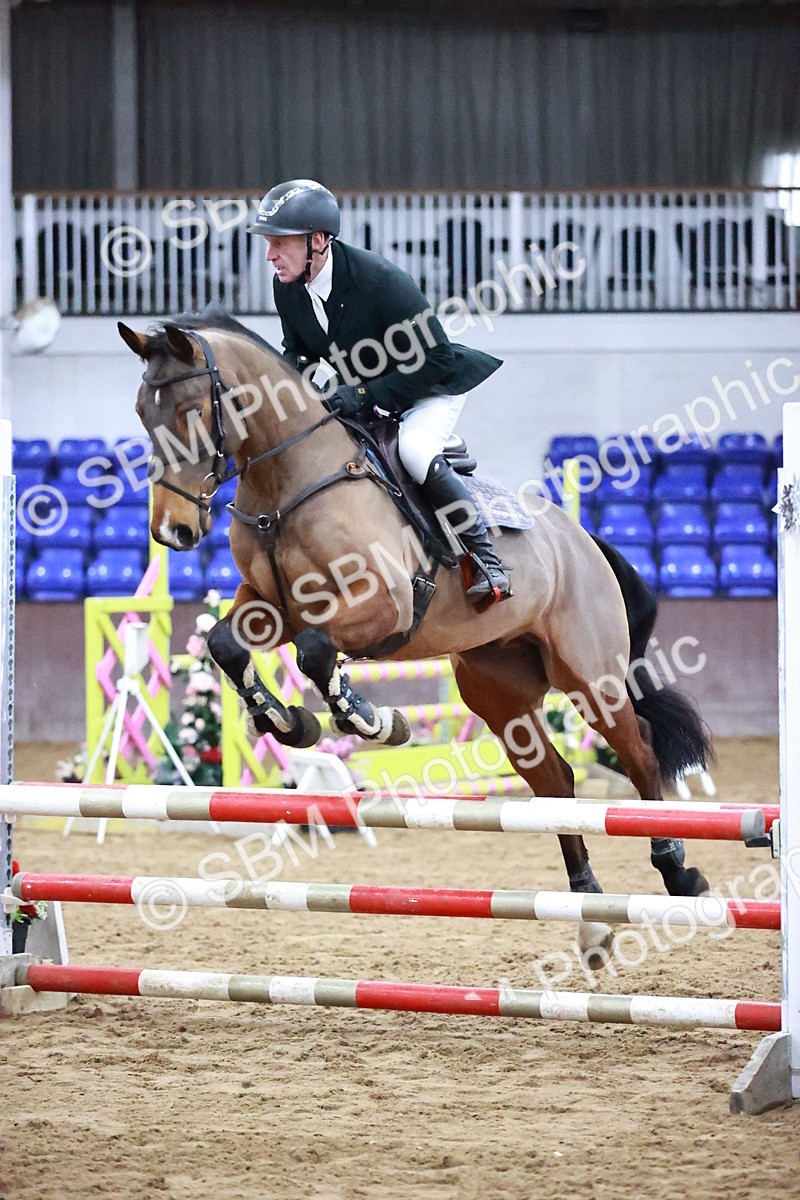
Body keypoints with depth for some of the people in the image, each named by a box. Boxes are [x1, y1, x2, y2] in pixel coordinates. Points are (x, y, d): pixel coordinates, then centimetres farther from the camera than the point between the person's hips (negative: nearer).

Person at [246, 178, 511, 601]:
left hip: (432, 388, -8)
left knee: (414, 452, -33)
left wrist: (365, 395, -34)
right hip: (363, 397, 8)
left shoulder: (379, 278, -33)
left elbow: (436, 357, -28)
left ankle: (486, 556, -20)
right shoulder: (288, 288, -12)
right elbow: (297, 349, 9)